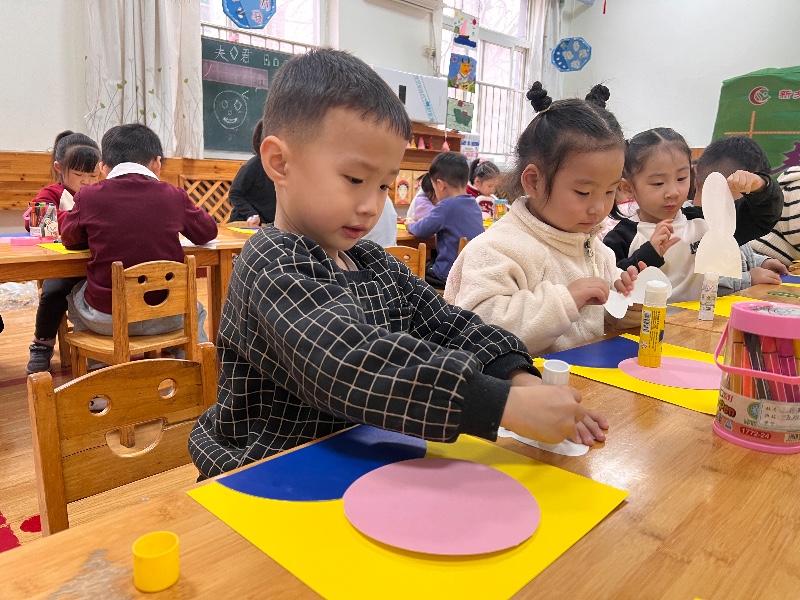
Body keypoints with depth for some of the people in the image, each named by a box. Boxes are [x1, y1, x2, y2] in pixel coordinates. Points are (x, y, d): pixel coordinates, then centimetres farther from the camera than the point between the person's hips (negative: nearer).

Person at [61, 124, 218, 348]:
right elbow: (207, 232, 10)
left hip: (105, 319, 0)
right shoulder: (173, 195, -5)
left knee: (76, 294, 33)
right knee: (195, 311, 33)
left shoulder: (88, 196, -6)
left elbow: (70, 239, 11)